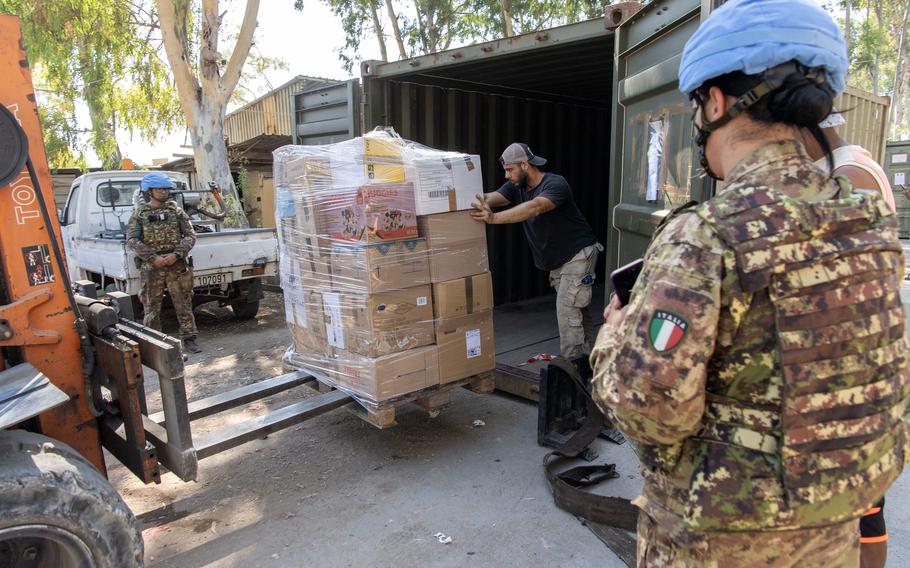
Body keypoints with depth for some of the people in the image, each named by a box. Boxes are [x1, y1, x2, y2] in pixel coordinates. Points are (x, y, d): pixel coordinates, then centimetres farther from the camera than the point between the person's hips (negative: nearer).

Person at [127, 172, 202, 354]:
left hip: (177, 265, 1)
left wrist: (176, 254, -13)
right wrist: (153, 257, -15)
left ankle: (189, 339, 10)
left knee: (184, 304, 2)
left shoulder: (176, 211, 6)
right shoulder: (139, 213, 4)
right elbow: (131, 239, -3)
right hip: (151, 267, 0)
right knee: (151, 307, 6)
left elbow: (190, 236, 2)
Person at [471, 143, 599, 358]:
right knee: (576, 309, 17)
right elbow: (493, 197, -19)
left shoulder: (555, 184, -23)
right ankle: (586, 359, 31)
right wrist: (483, 202, -44)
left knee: (567, 310, -13)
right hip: (557, 260, 8)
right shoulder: (516, 187, 0)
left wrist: (494, 218, -54)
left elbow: (535, 207, -43)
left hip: (579, 254, -8)